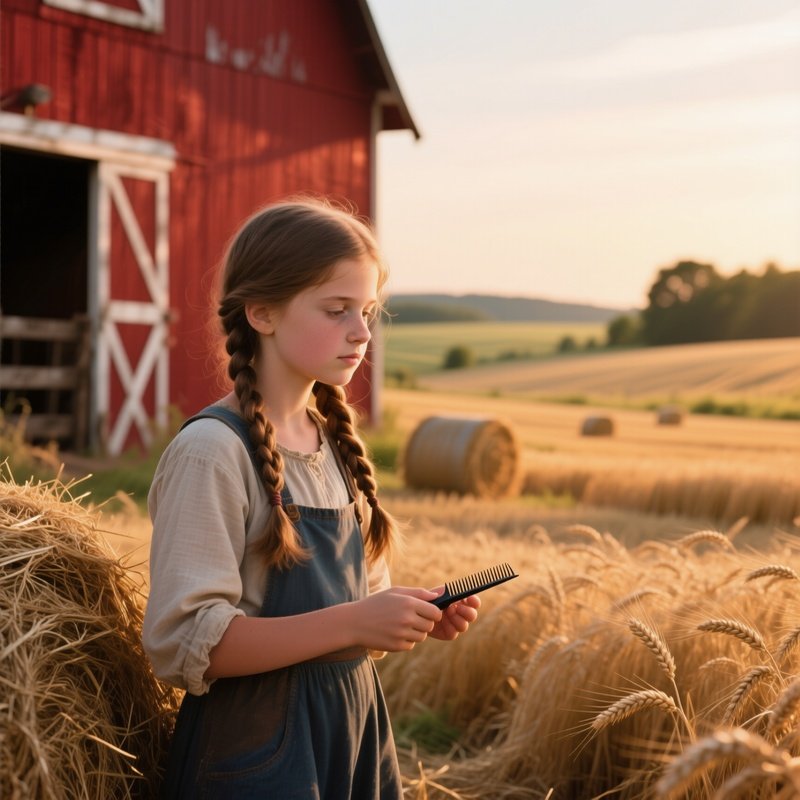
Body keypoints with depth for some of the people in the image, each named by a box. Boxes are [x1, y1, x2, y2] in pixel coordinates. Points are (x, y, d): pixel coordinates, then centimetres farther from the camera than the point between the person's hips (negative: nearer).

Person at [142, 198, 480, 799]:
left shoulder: (338, 441, 6)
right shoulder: (212, 451, -17)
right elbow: (183, 644, -21)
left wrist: (417, 617, -5)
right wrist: (356, 622, -26)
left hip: (356, 727, 7)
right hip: (258, 746, -6)